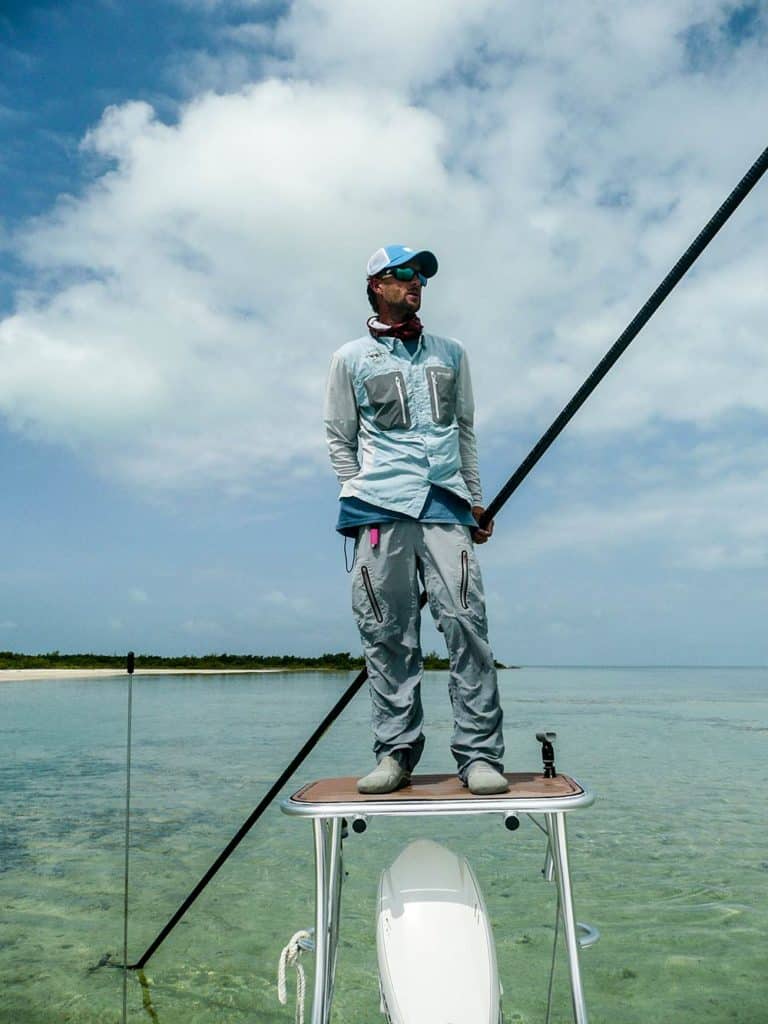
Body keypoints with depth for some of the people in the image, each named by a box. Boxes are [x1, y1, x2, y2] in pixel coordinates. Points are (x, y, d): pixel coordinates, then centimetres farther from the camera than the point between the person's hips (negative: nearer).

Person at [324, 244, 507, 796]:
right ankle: (396, 751, 7)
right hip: (380, 505, -1)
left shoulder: (451, 353, 22)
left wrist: (476, 500, 16)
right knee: (387, 632, -2)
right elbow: (340, 441, 14)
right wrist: (361, 495, 4)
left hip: (446, 503, 2)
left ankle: (479, 754, -4)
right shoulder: (351, 358, 14)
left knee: (466, 620, -9)